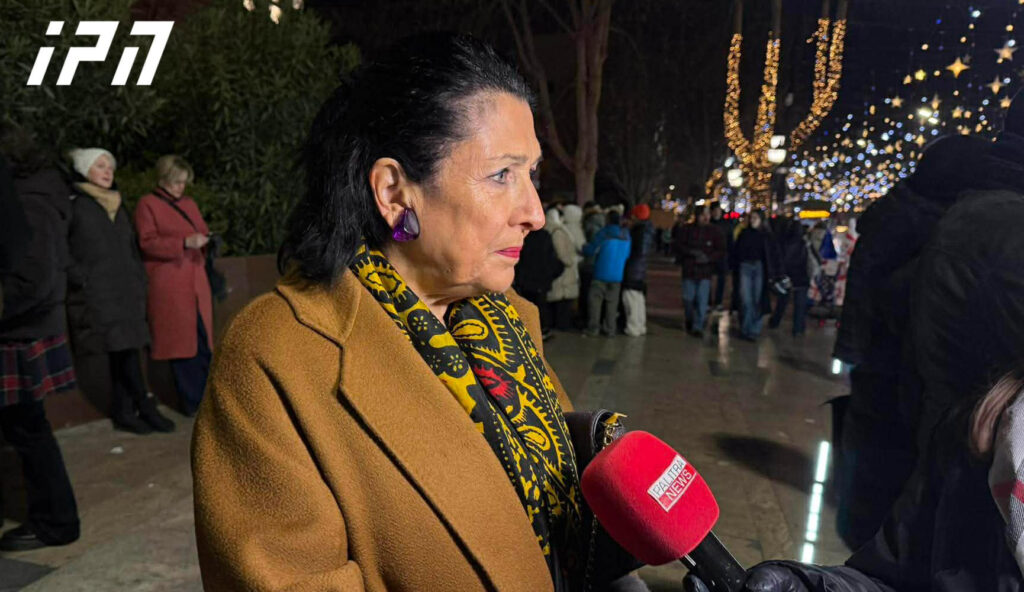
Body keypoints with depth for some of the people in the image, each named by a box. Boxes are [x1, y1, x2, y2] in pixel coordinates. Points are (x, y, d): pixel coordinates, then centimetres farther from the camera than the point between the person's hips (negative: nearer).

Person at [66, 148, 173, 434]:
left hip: (126, 293, 6)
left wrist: (139, 280, 14)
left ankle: (123, 411, 9)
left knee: (124, 351, 4)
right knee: (122, 350, -11)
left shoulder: (118, 206, 19)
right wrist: (82, 278, -12)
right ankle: (145, 406, -2)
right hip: (96, 296, -6)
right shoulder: (73, 204, -1)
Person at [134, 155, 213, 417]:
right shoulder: (147, 204, 2)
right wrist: (184, 242, -19)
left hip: (196, 284, 6)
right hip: (168, 287, -5)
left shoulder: (189, 204, 20)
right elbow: (147, 242, -8)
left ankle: (205, 398, 10)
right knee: (180, 343, -3)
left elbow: (202, 231, 28)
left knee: (203, 343, 2)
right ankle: (192, 402, 5)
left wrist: (207, 239, 3)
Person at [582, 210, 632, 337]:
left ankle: (593, 328, 0)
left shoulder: (604, 233, -10)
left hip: (601, 273, -5)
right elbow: (627, 255, 15)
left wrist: (584, 248, 14)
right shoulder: (626, 236, 5)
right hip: (618, 275, 5)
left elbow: (590, 251, -7)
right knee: (612, 302, 11)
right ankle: (610, 329, 12)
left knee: (594, 299, 2)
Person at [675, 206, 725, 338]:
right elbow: (678, 246, -1)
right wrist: (692, 252, -15)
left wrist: (708, 258, -16)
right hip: (688, 270, 1)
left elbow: (721, 252, 1)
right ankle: (690, 320, 34)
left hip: (706, 271, -1)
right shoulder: (686, 230, 3)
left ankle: (698, 327, 3)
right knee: (688, 299, 7)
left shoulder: (715, 232, 2)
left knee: (702, 300, -6)